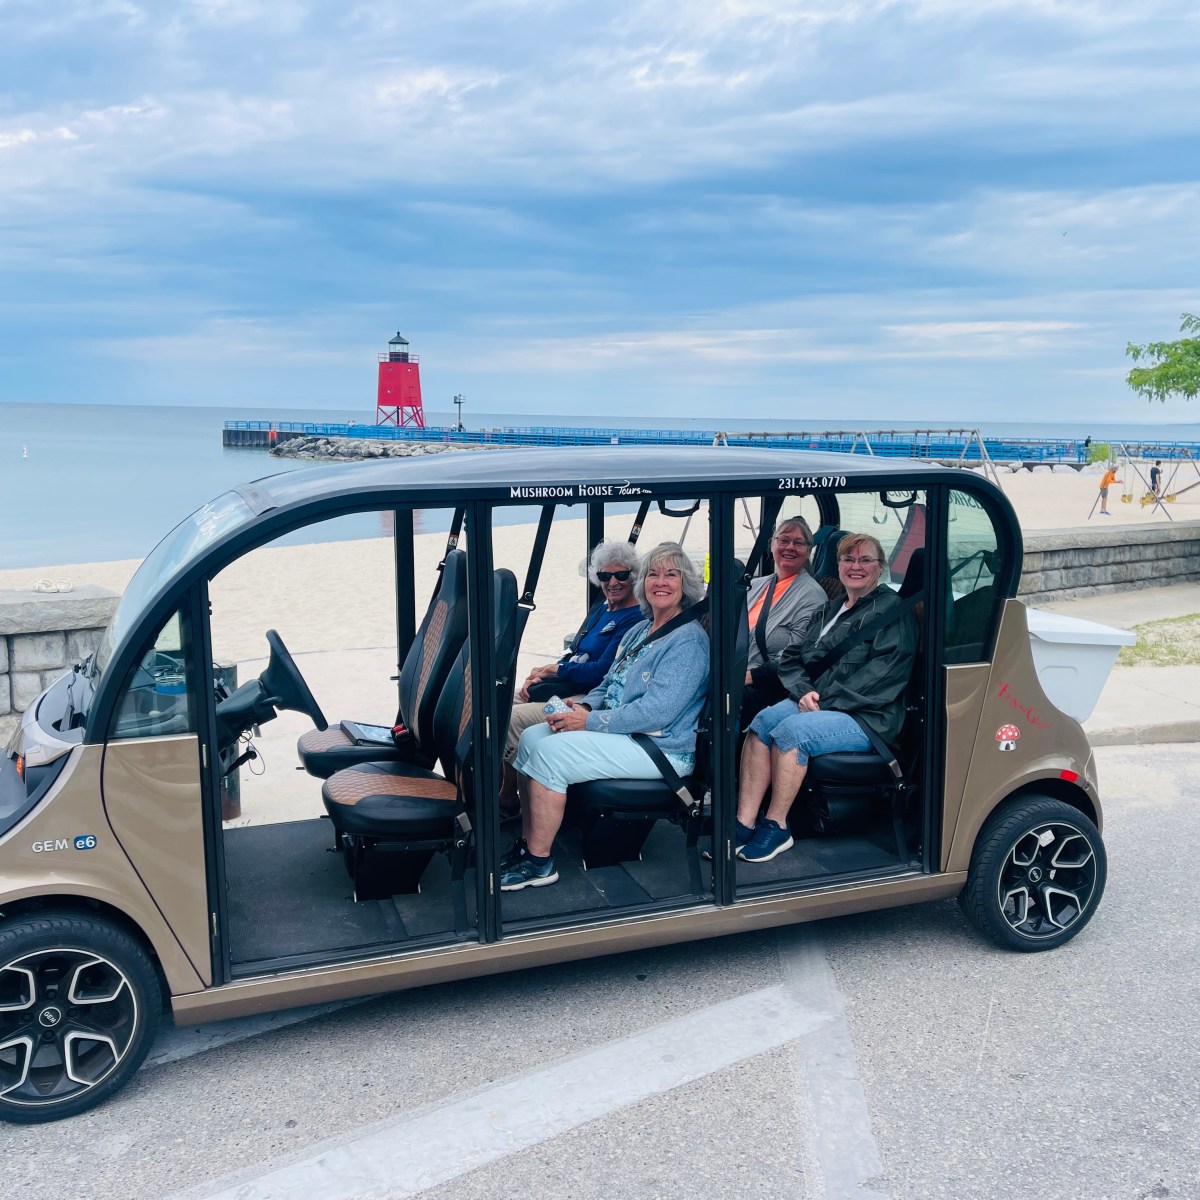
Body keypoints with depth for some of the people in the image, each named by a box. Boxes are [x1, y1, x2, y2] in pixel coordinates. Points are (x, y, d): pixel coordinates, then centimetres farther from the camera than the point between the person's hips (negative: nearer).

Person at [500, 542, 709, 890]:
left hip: (663, 749, -10)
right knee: (531, 737, -1)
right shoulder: (640, 630, 17)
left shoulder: (688, 640, -14)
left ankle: (539, 862, -12)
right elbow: (609, 685, 23)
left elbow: (656, 712, -23)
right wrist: (585, 706, -1)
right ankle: (527, 845, 4)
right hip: (620, 730, 10)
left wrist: (589, 722, -19)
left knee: (549, 754, -21)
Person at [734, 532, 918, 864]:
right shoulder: (831, 609, 21)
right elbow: (792, 657, 16)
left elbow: (884, 672, -15)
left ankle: (776, 827, -19)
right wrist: (803, 690, -6)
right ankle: (744, 824, -25)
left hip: (868, 718, -7)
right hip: (814, 703, 7)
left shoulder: (892, 609, -2)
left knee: (790, 731, -31)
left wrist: (826, 700, -16)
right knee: (762, 722, -21)